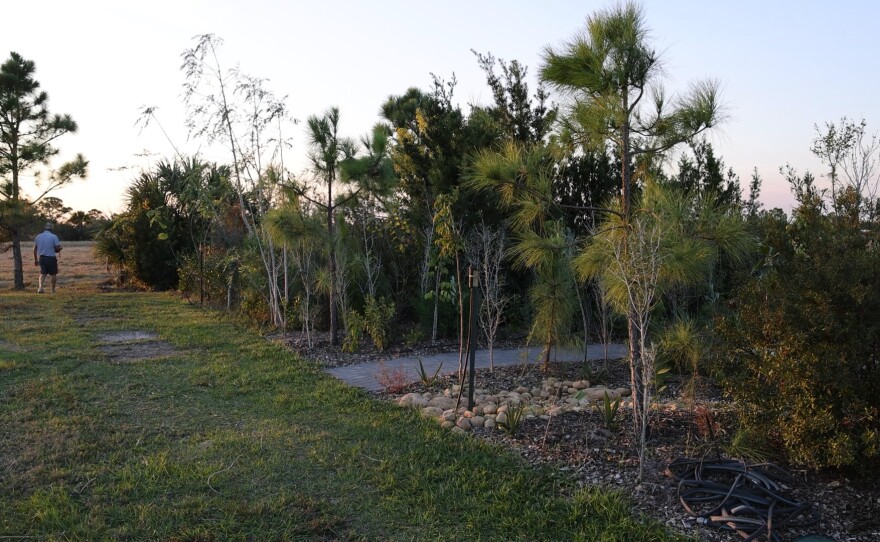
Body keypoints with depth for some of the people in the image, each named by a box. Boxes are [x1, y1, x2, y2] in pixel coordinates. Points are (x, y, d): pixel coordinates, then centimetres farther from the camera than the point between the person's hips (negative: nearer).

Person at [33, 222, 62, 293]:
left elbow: (35, 249, 8)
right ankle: (53, 289, 16)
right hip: (51, 258, -3)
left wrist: (35, 259, 16)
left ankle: (40, 287, -14)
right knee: (53, 274, 11)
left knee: (43, 273, 8)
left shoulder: (38, 237, 5)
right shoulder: (54, 236, -8)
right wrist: (55, 250, 12)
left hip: (41, 258, 3)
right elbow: (58, 248, -13)